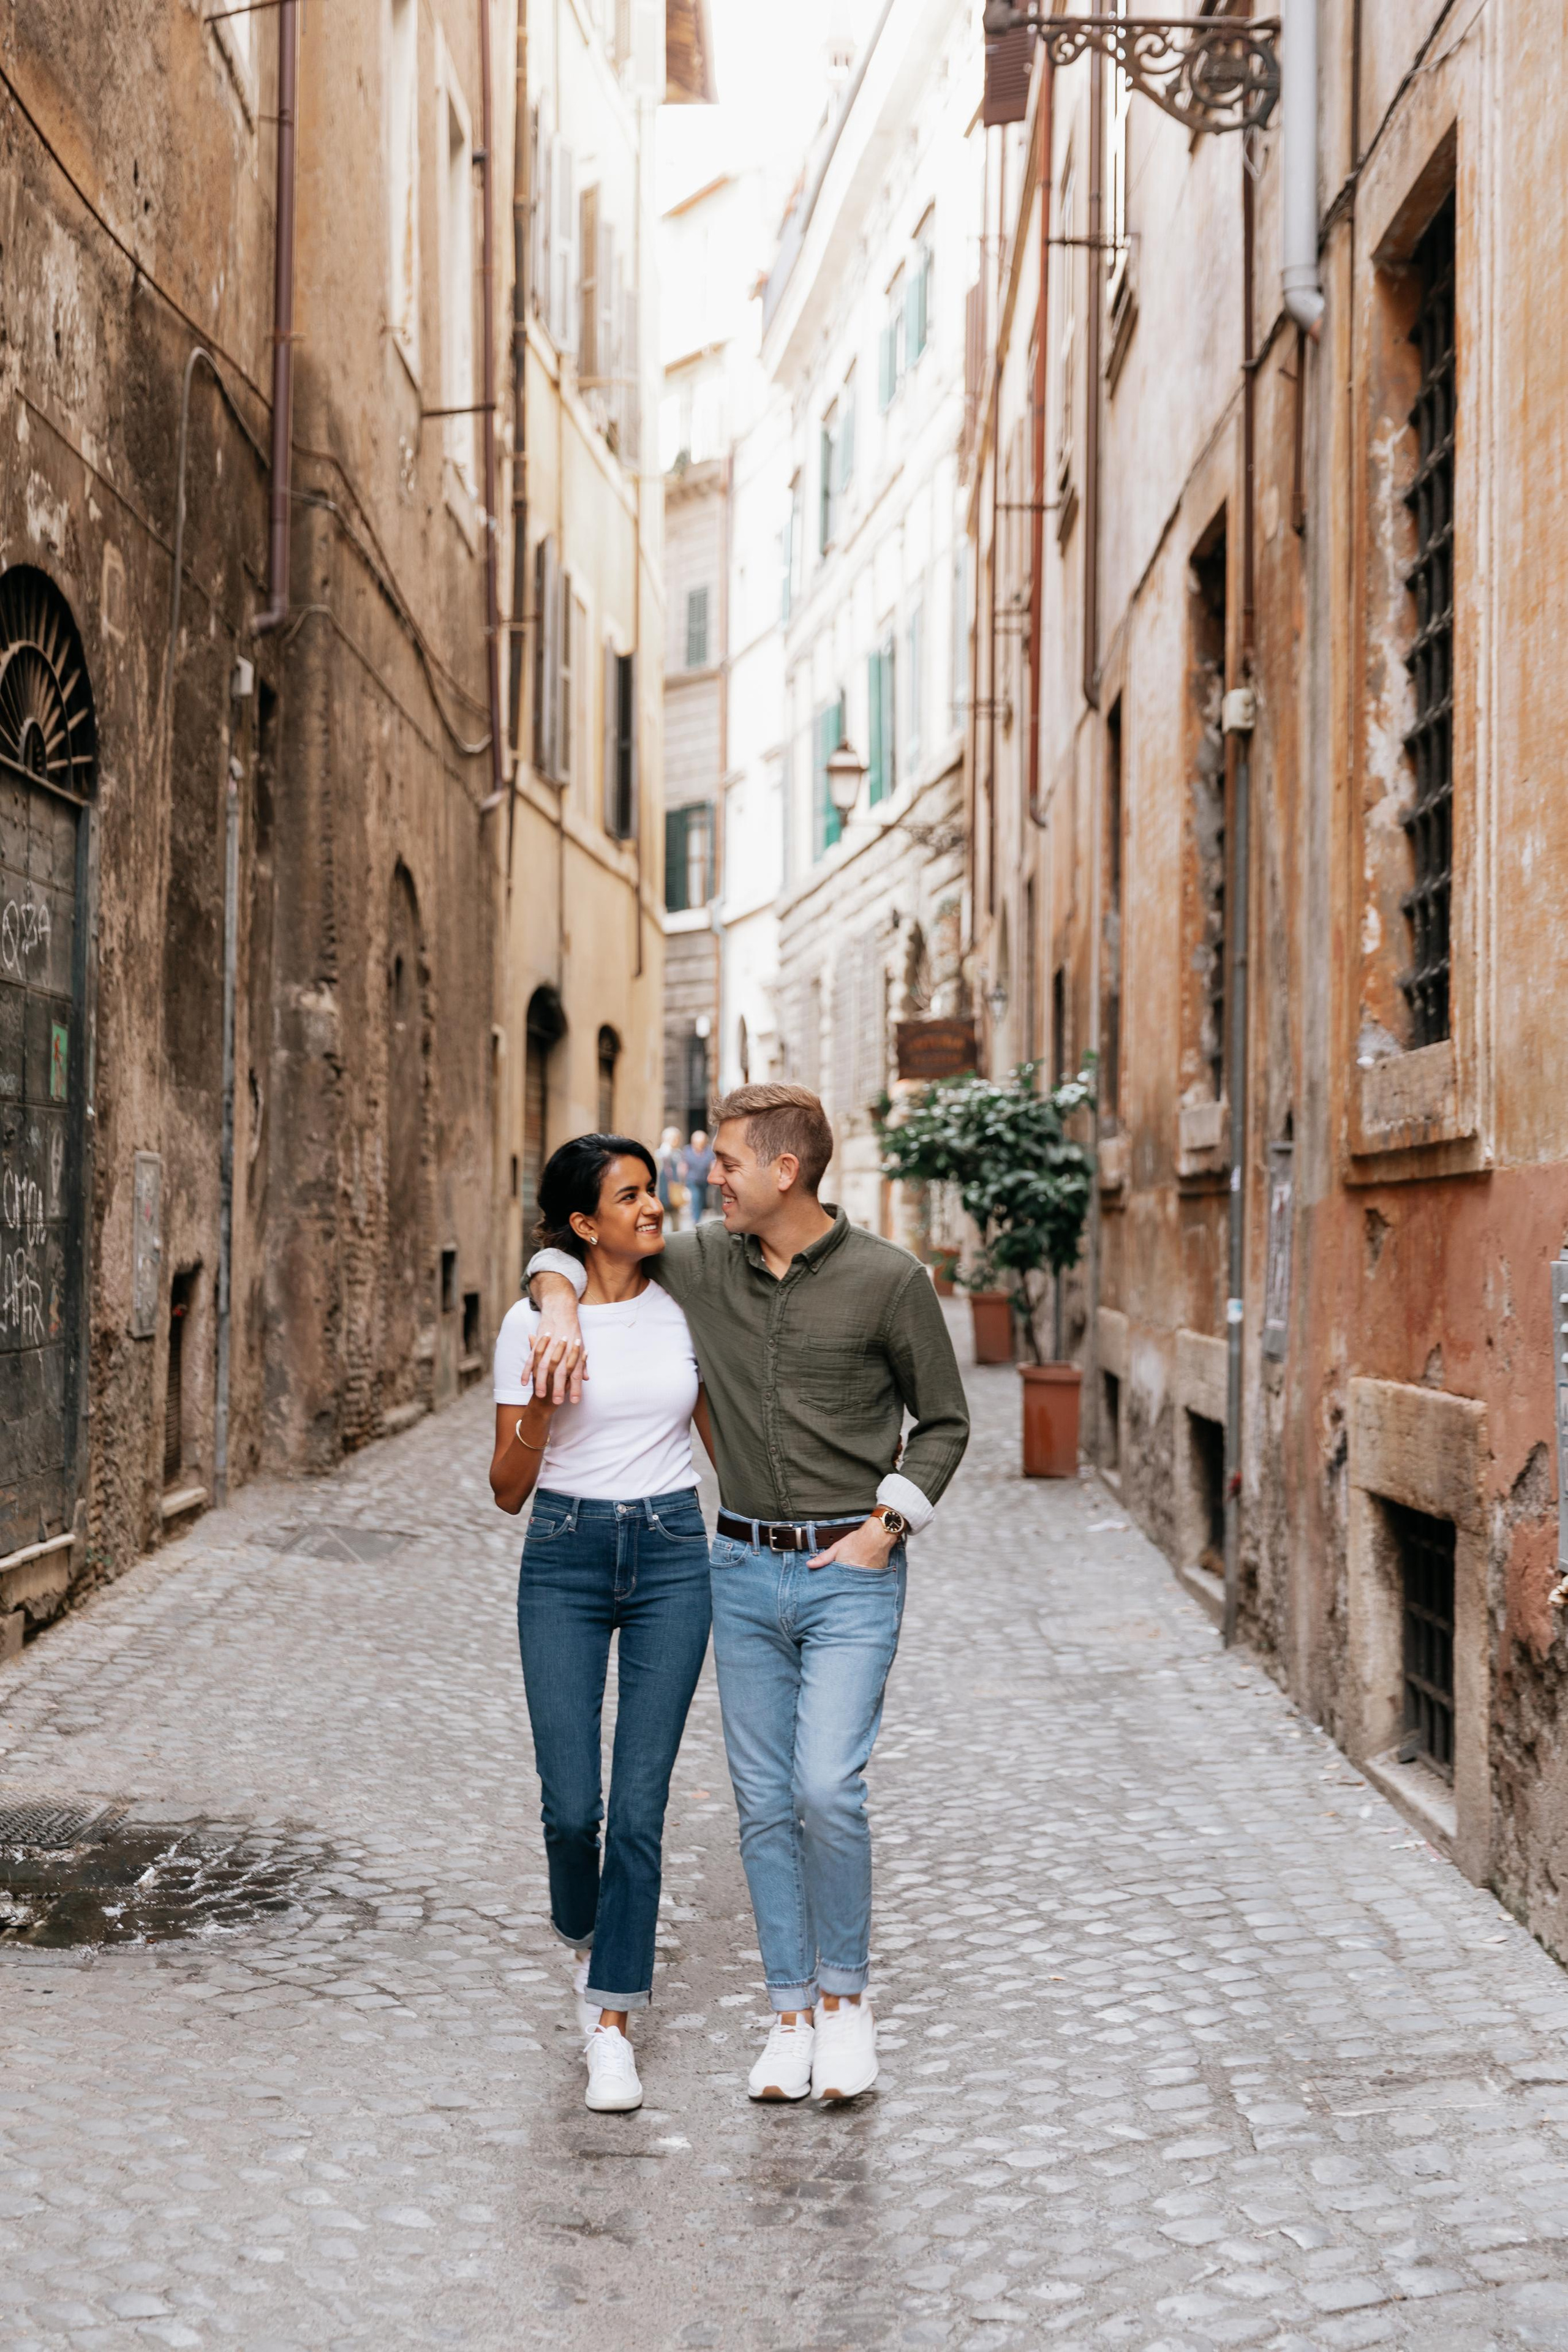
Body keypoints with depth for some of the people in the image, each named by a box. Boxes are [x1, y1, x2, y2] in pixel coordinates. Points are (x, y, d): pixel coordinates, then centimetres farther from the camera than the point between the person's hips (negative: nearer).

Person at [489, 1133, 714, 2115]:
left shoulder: (685, 1309, 2)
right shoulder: (533, 1323, -5)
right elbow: (509, 1489, -3)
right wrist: (539, 1409, -20)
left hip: (672, 1556, 1)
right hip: (564, 1560, -1)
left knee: (640, 1803, -2)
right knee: (570, 1806, -2)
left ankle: (611, 2021, 10)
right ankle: (589, 1938, 32)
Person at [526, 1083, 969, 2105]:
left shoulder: (888, 1279, -8)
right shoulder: (703, 1264, 1)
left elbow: (945, 1421, 2)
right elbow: (570, 1242, 11)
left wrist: (887, 1525, -9)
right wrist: (563, 1309, -11)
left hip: (851, 1573, -4)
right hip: (744, 1569, 4)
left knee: (828, 1790, -14)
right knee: (766, 1805, 6)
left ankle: (846, 1996, 8)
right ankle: (792, 2017, 18)